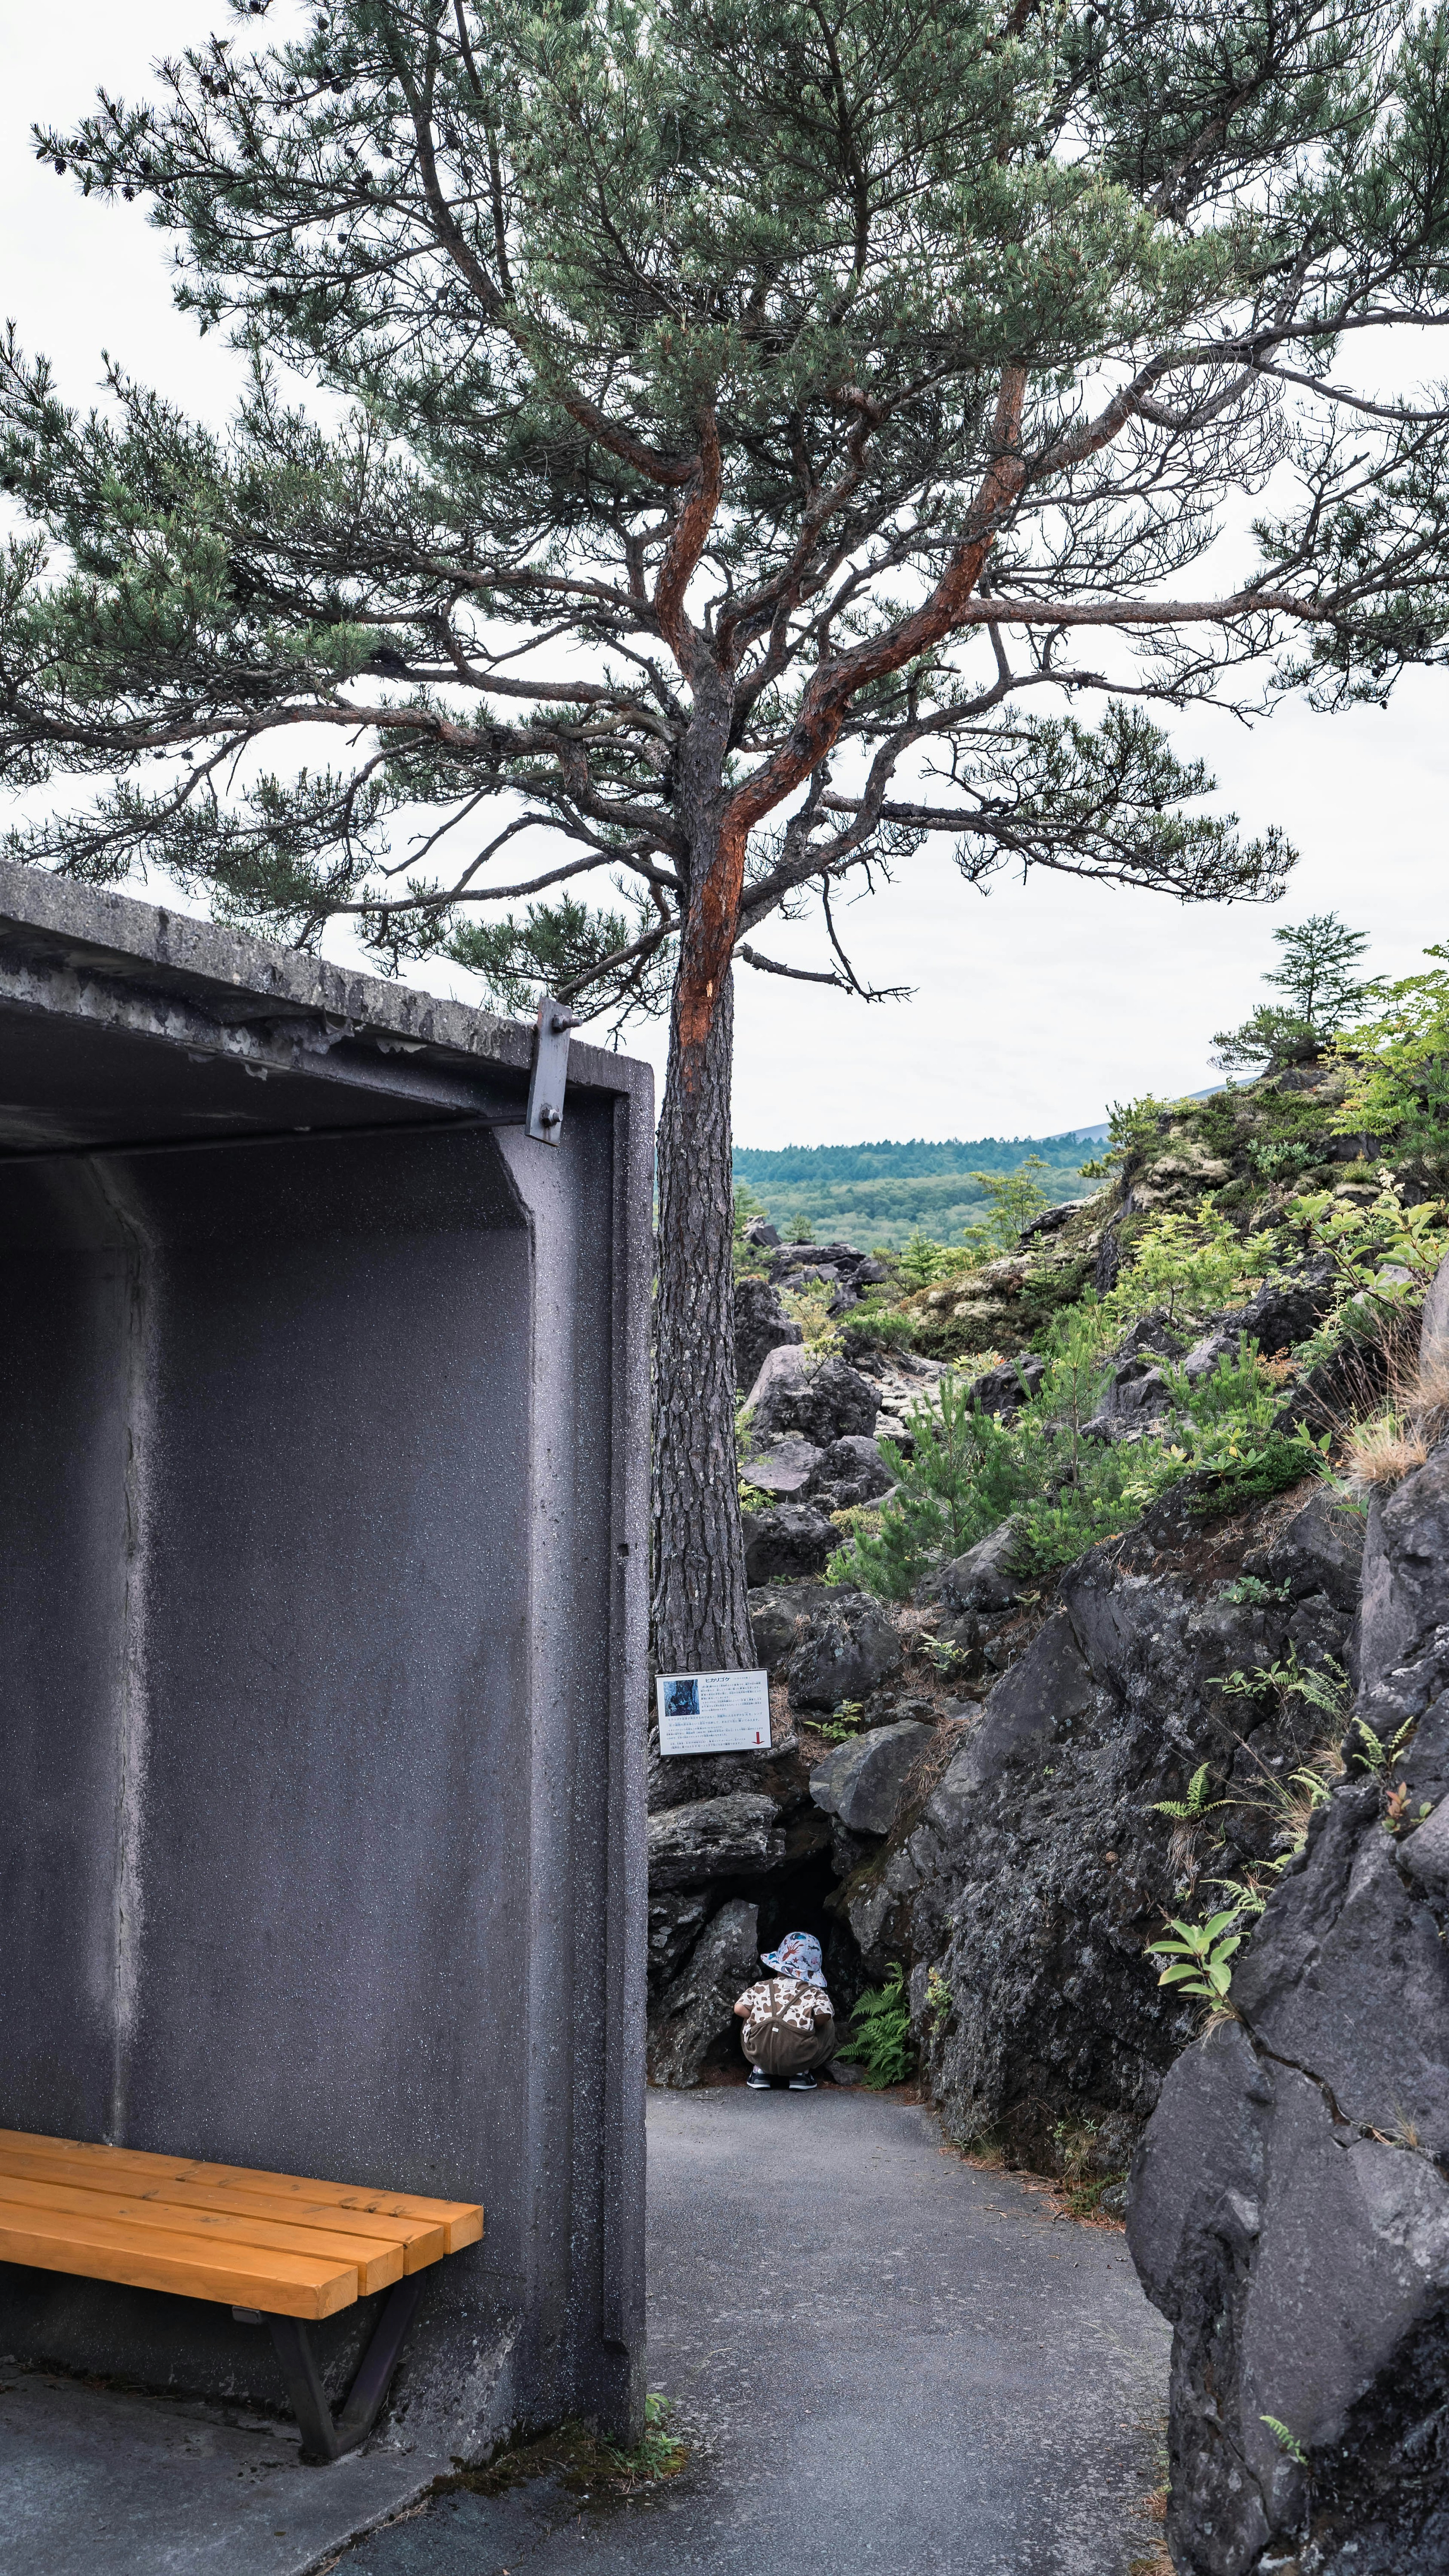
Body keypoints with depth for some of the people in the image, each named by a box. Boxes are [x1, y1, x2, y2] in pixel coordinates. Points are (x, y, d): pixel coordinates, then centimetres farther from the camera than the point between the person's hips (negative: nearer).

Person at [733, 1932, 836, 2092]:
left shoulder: (761, 1988, 14)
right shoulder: (815, 1993, 7)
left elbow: (740, 2008, 6)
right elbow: (823, 2015, -10)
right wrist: (810, 2025, 13)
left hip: (759, 2055, 3)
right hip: (799, 2058, -2)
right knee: (827, 2026, 24)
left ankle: (760, 2071, 18)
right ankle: (801, 2074, 13)